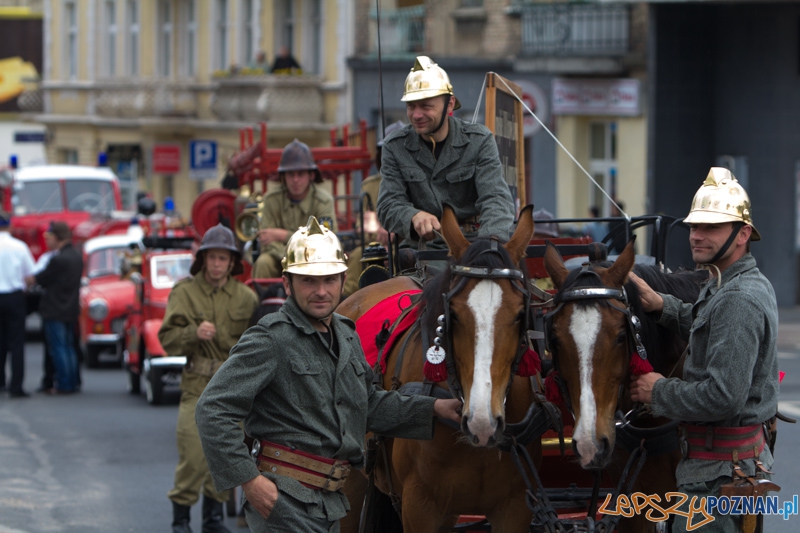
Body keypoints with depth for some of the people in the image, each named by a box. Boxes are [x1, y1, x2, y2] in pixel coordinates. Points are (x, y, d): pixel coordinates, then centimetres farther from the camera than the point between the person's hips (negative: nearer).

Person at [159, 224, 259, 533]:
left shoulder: (246, 298, 7)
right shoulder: (185, 292, 1)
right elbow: (167, 339, -4)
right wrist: (194, 333, -22)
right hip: (197, 384, -2)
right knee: (194, 452, -10)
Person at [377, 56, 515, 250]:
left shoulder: (479, 140, 0)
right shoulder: (395, 146, 5)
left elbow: (495, 199, -11)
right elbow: (389, 204, -3)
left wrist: (490, 242, -33)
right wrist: (414, 217, -28)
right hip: (421, 246, 2)